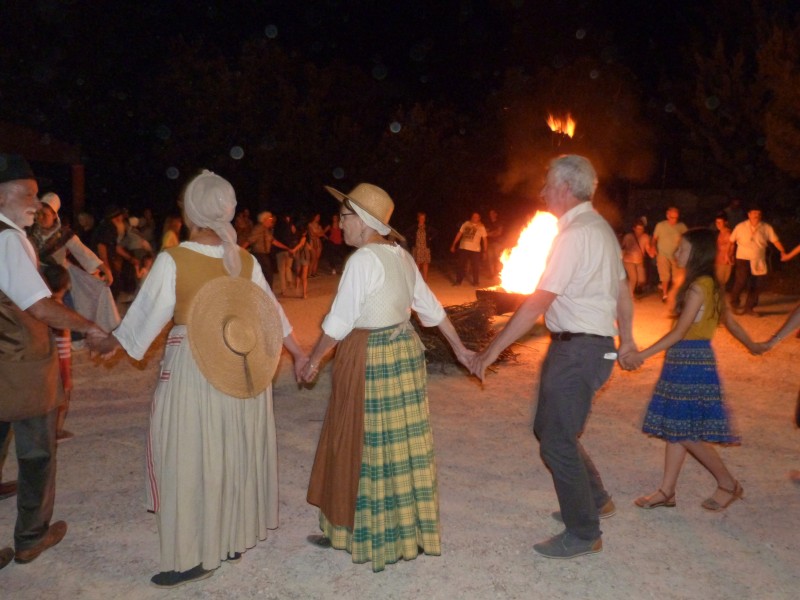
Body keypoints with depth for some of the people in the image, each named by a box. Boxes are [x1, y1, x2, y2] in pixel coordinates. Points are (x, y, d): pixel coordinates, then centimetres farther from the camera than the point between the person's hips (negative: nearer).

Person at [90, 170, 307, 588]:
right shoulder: (245, 260, 0)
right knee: (237, 453, 16)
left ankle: (195, 556, 14)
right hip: (243, 368, 5)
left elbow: (146, 314, -5)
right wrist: (297, 353, 19)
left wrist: (111, 343, 13)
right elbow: (272, 312, 7)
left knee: (191, 458, 6)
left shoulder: (173, 259, -13)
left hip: (191, 368, -5)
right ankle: (236, 536, 31)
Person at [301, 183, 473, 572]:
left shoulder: (364, 259, -16)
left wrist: (313, 359, -3)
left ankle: (347, 530, 22)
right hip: (405, 350, 8)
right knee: (402, 442, 15)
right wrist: (459, 348, 21)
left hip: (369, 360, -8)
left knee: (361, 444, 5)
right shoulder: (401, 256, 8)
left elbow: (339, 322, -15)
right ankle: (409, 526, 28)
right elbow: (431, 309, 13)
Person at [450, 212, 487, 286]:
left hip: (475, 250, -2)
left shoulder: (481, 227, 0)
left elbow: (484, 239, 2)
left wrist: (485, 250, -2)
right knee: (461, 265, 8)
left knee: (475, 266, 2)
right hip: (463, 248, 2)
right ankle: (458, 281, 20)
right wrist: (453, 245, 6)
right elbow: (459, 234, 8)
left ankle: (476, 282, 17)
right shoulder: (466, 224, 5)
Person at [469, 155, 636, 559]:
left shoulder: (575, 234, -18)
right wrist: (626, 338, 28)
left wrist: (493, 349, -20)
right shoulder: (600, 227, 13)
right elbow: (622, 289, 18)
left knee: (558, 441, 0)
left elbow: (538, 302, -22)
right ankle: (595, 501, 36)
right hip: (593, 343, 10)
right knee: (549, 428, 20)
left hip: (577, 348, -10)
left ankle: (584, 535, 15)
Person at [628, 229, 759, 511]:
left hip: (691, 361, -10)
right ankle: (667, 491, 17)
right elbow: (730, 322, 19)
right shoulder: (710, 285, 12)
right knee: (675, 429, 11)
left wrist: (642, 354, -19)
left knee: (686, 433, -1)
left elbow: (679, 332, -20)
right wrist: (753, 346, 35)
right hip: (684, 361, 10)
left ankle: (729, 485, 15)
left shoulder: (698, 287, -17)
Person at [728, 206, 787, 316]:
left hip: (759, 262, 3)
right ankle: (734, 303, 8)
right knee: (741, 281, -16)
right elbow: (731, 241, 4)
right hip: (743, 259, -3)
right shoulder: (740, 227, -5)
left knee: (757, 286, 6)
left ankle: (749, 308, 23)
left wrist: (782, 252, -18)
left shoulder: (766, 228, -2)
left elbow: (775, 240, -5)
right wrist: (730, 254, 3)